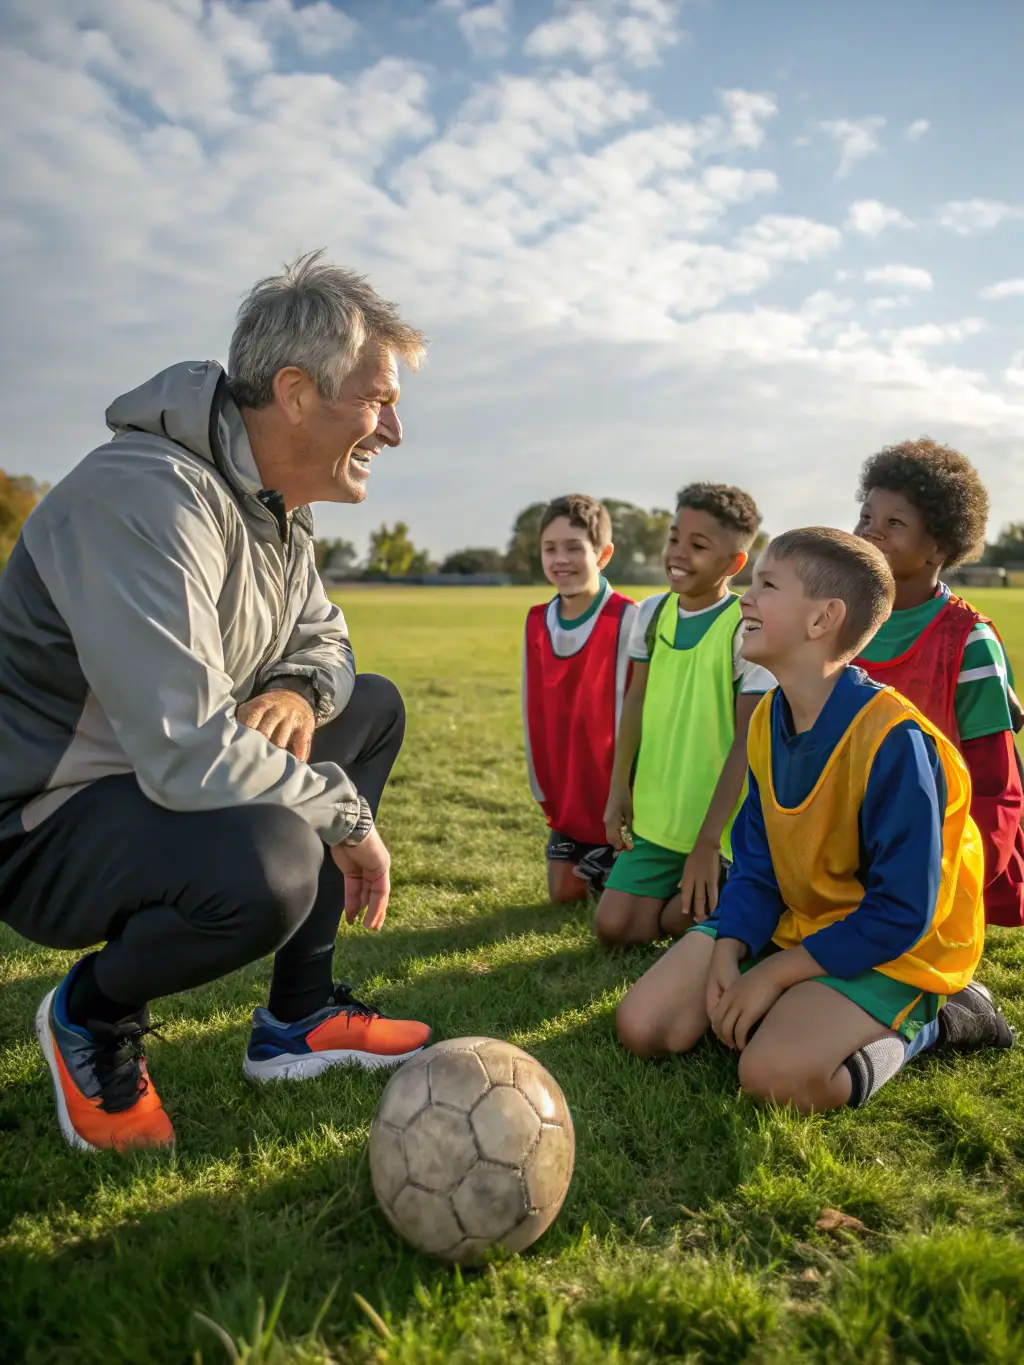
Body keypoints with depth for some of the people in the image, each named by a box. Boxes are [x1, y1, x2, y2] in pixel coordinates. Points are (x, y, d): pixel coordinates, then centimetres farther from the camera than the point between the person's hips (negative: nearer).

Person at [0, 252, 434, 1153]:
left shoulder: (279, 510, 4)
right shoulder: (146, 495, -27)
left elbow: (324, 641, 17)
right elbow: (187, 754, -35)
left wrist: (300, 692, -8)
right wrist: (348, 816, -20)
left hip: (166, 783, 10)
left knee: (374, 706, 11)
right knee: (267, 865, -38)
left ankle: (298, 1021, 13)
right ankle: (93, 1018, 0)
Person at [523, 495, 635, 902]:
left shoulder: (627, 619, -19)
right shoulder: (535, 622, 1)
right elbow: (535, 712, 6)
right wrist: (543, 790, 8)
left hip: (614, 794, -6)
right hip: (566, 797, 6)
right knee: (564, 892, 13)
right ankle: (603, 868, 40)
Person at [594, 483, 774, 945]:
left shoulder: (748, 628, -17)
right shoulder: (652, 613, 1)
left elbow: (748, 740, -18)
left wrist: (708, 842, -19)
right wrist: (618, 790, 11)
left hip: (724, 829, -6)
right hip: (657, 817, 6)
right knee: (613, 926, 3)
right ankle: (723, 904, 27)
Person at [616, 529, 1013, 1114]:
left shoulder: (892, 737, -27)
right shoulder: (769, 721, -2)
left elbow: (901, 914, -24)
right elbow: (757, 865, 2)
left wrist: (773, 974, -20)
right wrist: (727, 953, -14)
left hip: (893, 949, -6)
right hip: (793, 925, 7)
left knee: (775, 1072, -30)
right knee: (644, 1025, -5)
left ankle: (923, 1021, -2)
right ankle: (807, 1007, 10)